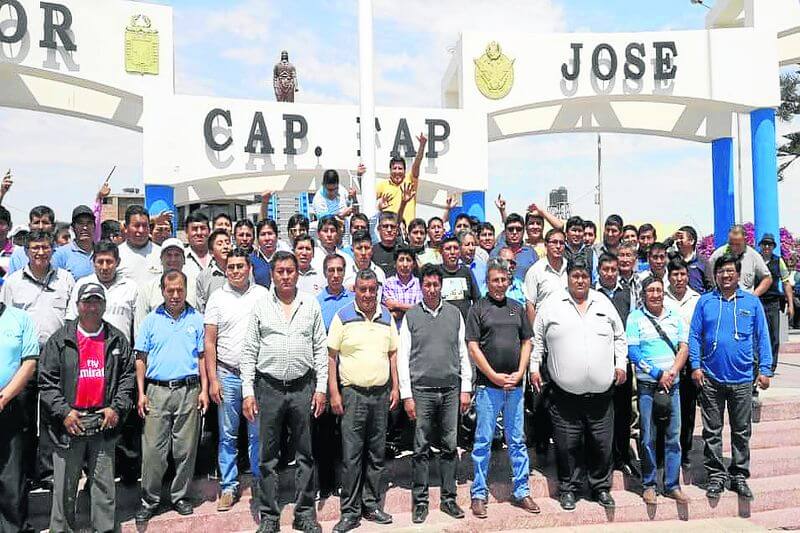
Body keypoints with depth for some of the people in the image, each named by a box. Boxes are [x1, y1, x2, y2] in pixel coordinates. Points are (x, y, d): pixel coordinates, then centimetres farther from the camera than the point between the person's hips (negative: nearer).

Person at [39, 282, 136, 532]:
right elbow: (46, 380, 0)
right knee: (65, 485, 7)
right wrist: (64, 412, -8)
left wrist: (117, 408, -2)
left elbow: (128, 376, 8)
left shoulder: (118, 340, 6)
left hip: (104, 421, 1)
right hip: (69, 422, -1)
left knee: (104, 482, 9)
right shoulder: (60, 339, 1)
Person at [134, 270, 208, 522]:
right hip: (157, 390, 0)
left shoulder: (197, 319, 6)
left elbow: (202, 357, 7)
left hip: (189, 390, 0)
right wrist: (141, 393, 0)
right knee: (153, 449, 1)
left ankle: (180, 496, 21)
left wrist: (204, 390, 0)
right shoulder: (151, 320, 7)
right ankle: (149, 499, 15)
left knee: (186, 449, 6)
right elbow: (141, 359, 7)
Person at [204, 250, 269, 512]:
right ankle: (228, 486, 20)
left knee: (259, 433, 6)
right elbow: (209, 341, 2)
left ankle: (260, 482, 20)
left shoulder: (263, 295, 3)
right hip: (227, 374, 0)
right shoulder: (217, 298, 2)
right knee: (227, 435, 9)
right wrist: (212, 379, -4)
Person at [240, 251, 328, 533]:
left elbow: (320, 349, 6)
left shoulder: (311, 304, 5)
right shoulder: (261, 306, 2)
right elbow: (249, 352, 2)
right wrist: (248, 391, -4)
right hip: (269, 387, 0)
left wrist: (321, 387, 0)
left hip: (303, 387, 1)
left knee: (305, 454, 9)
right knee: (268, 456, 7)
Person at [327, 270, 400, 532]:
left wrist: (395, 388, 8)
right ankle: (350, 511, 9)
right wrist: (334, 393, -7)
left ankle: (372, 504, 23)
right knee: (351, 455, -2)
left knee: (376, 454, 11)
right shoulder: (342, 317, -3)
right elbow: (331, 356, -3)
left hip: (382, 393, 4)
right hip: (353, 393, -4)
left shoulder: (387, 317, 9)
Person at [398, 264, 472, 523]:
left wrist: (466, 388, 5)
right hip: (421, 390, -2)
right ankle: (420, 501, 15)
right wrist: (407, 395, -5)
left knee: (450, 447, 8)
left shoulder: (454, 313, 8)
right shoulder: (411, 316, 2)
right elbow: (402, 357, 0)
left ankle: (448, 498, 20)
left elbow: (463, 352, 10)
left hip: (451, 390, 2)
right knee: (421, 449, 3)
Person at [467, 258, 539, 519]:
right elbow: (473, 347, -5)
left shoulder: (517, 309, 13)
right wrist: (494, 376, -10)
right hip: (488, 385, -4)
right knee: (483, 441, 2)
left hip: (515, 386, 4)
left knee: (517, 441, 11)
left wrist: (520, 373, -2)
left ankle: (522, 492, 21)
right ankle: (479, 494, 13)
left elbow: (527, 342, 12)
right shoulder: (478, 309, 0)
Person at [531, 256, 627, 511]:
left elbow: (619, 337, 16)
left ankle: (601, 486, 30)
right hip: (565, 393, -2)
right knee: (567, 445, 5)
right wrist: (534, 367, 0)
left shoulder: (604, 303, 10)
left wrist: (621, 364, 6)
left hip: (601, 392, 2)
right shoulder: (552, 304, 2)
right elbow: (537, 339, 5)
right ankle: (568, 488, 22)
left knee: (602, 444, 12)